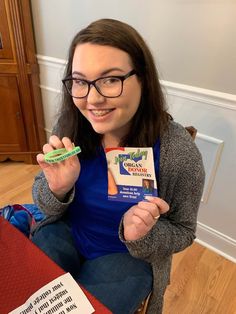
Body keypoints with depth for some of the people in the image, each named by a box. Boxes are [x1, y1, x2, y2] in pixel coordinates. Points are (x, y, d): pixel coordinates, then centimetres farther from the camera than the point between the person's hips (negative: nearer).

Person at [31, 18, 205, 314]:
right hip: (65, 233, 3)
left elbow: (183, 233, -9)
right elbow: (48, 207, -4)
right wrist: (57, 189, -27)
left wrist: (141, 235, -30)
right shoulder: (69, 127, -16)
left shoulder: (180, 153, -26)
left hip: (128, 256, -2)